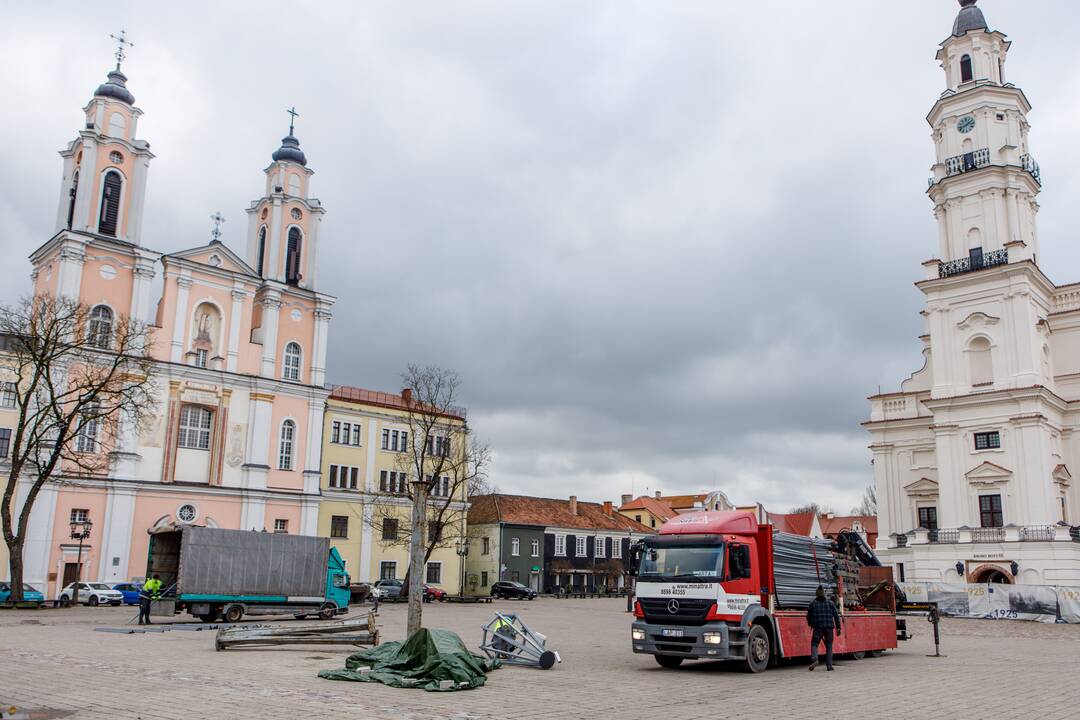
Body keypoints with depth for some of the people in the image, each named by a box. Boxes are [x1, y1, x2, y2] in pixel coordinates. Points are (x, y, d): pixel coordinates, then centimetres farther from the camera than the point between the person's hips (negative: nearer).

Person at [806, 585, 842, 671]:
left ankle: (814, 660, -20)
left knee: (814, 644, 4)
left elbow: (809, 616, 6)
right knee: (829, 646, 12)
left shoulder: (813, 604, 1)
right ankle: (829, 665, 7)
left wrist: (810, 624, 26)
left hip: (818, 628, -2)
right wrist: (838, 628, 5)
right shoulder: (830, 603, 6)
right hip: (829, 628, 2)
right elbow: (836, 616, 2)